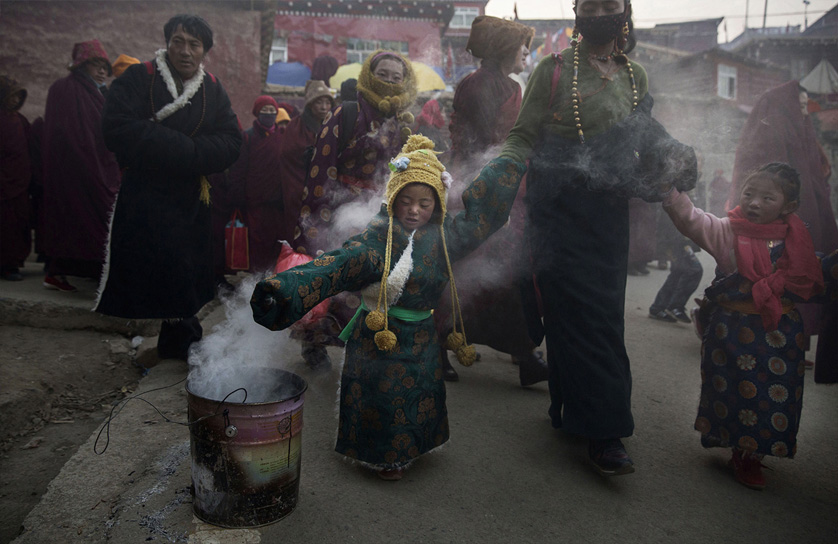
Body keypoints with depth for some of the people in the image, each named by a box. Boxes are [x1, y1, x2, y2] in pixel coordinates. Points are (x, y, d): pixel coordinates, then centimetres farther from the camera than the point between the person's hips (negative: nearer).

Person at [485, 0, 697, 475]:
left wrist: (671, 163, 3)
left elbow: (645, 145, 21)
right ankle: (603, 431, -1)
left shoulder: (635, 77, 15)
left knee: (605, 310, 4)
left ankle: (572, 409, 20)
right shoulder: (555, 69, 2)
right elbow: (525, 136, 0)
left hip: (609, 210, 5)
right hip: (559, 207, -4)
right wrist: (503, 165, -18)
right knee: (581, 311, -8)